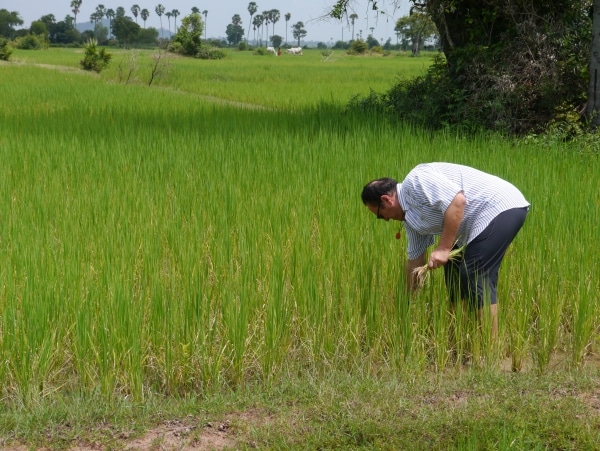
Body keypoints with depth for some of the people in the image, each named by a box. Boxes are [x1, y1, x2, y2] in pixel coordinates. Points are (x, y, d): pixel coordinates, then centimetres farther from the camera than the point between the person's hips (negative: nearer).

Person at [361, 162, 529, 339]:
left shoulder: (416, 181, -16)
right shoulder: (410, 217, 13)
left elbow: (457, 200, -27)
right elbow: (415, 258, 22)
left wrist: (443, 248, -23)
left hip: (502, 207, -11)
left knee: (475, 276, -15)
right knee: (454, 272, 14)